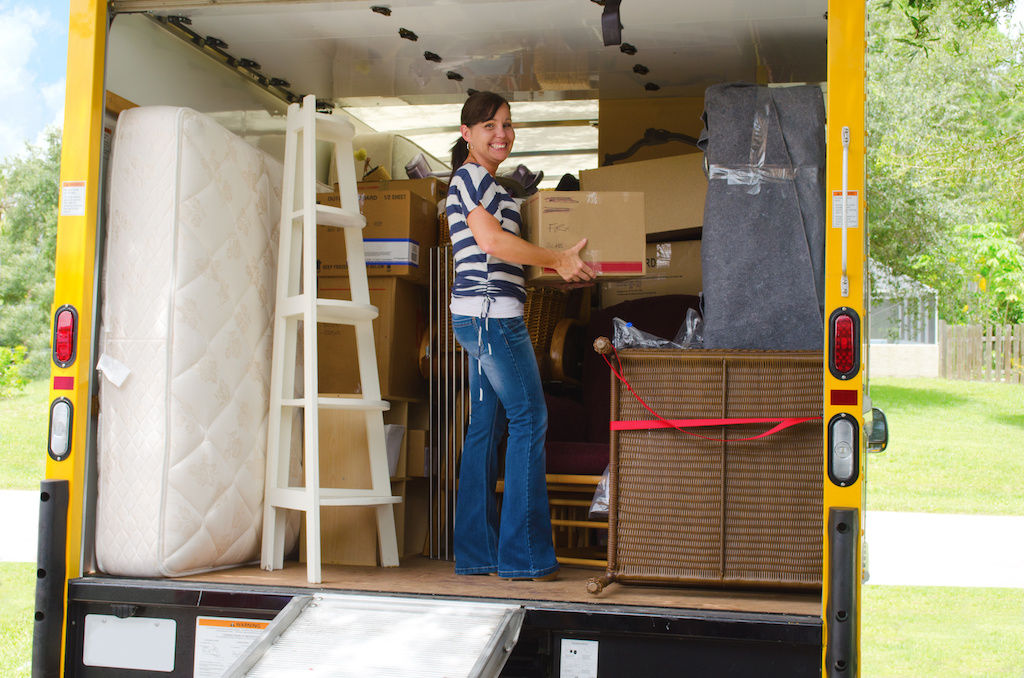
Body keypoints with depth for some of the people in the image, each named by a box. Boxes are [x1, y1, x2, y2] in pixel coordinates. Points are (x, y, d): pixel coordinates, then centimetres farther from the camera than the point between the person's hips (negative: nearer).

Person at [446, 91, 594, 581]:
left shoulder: (483, 182, 24)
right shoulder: (471, 175, -6)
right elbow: (490, 240, -16)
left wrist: (558, 270, 20)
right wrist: (557, 259, -12)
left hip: (483, 318, 10)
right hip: (492, 313, -10)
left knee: (486, 427, 9)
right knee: (528, 418, -8)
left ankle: (476, 553, 12)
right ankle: (523, 554, -5)